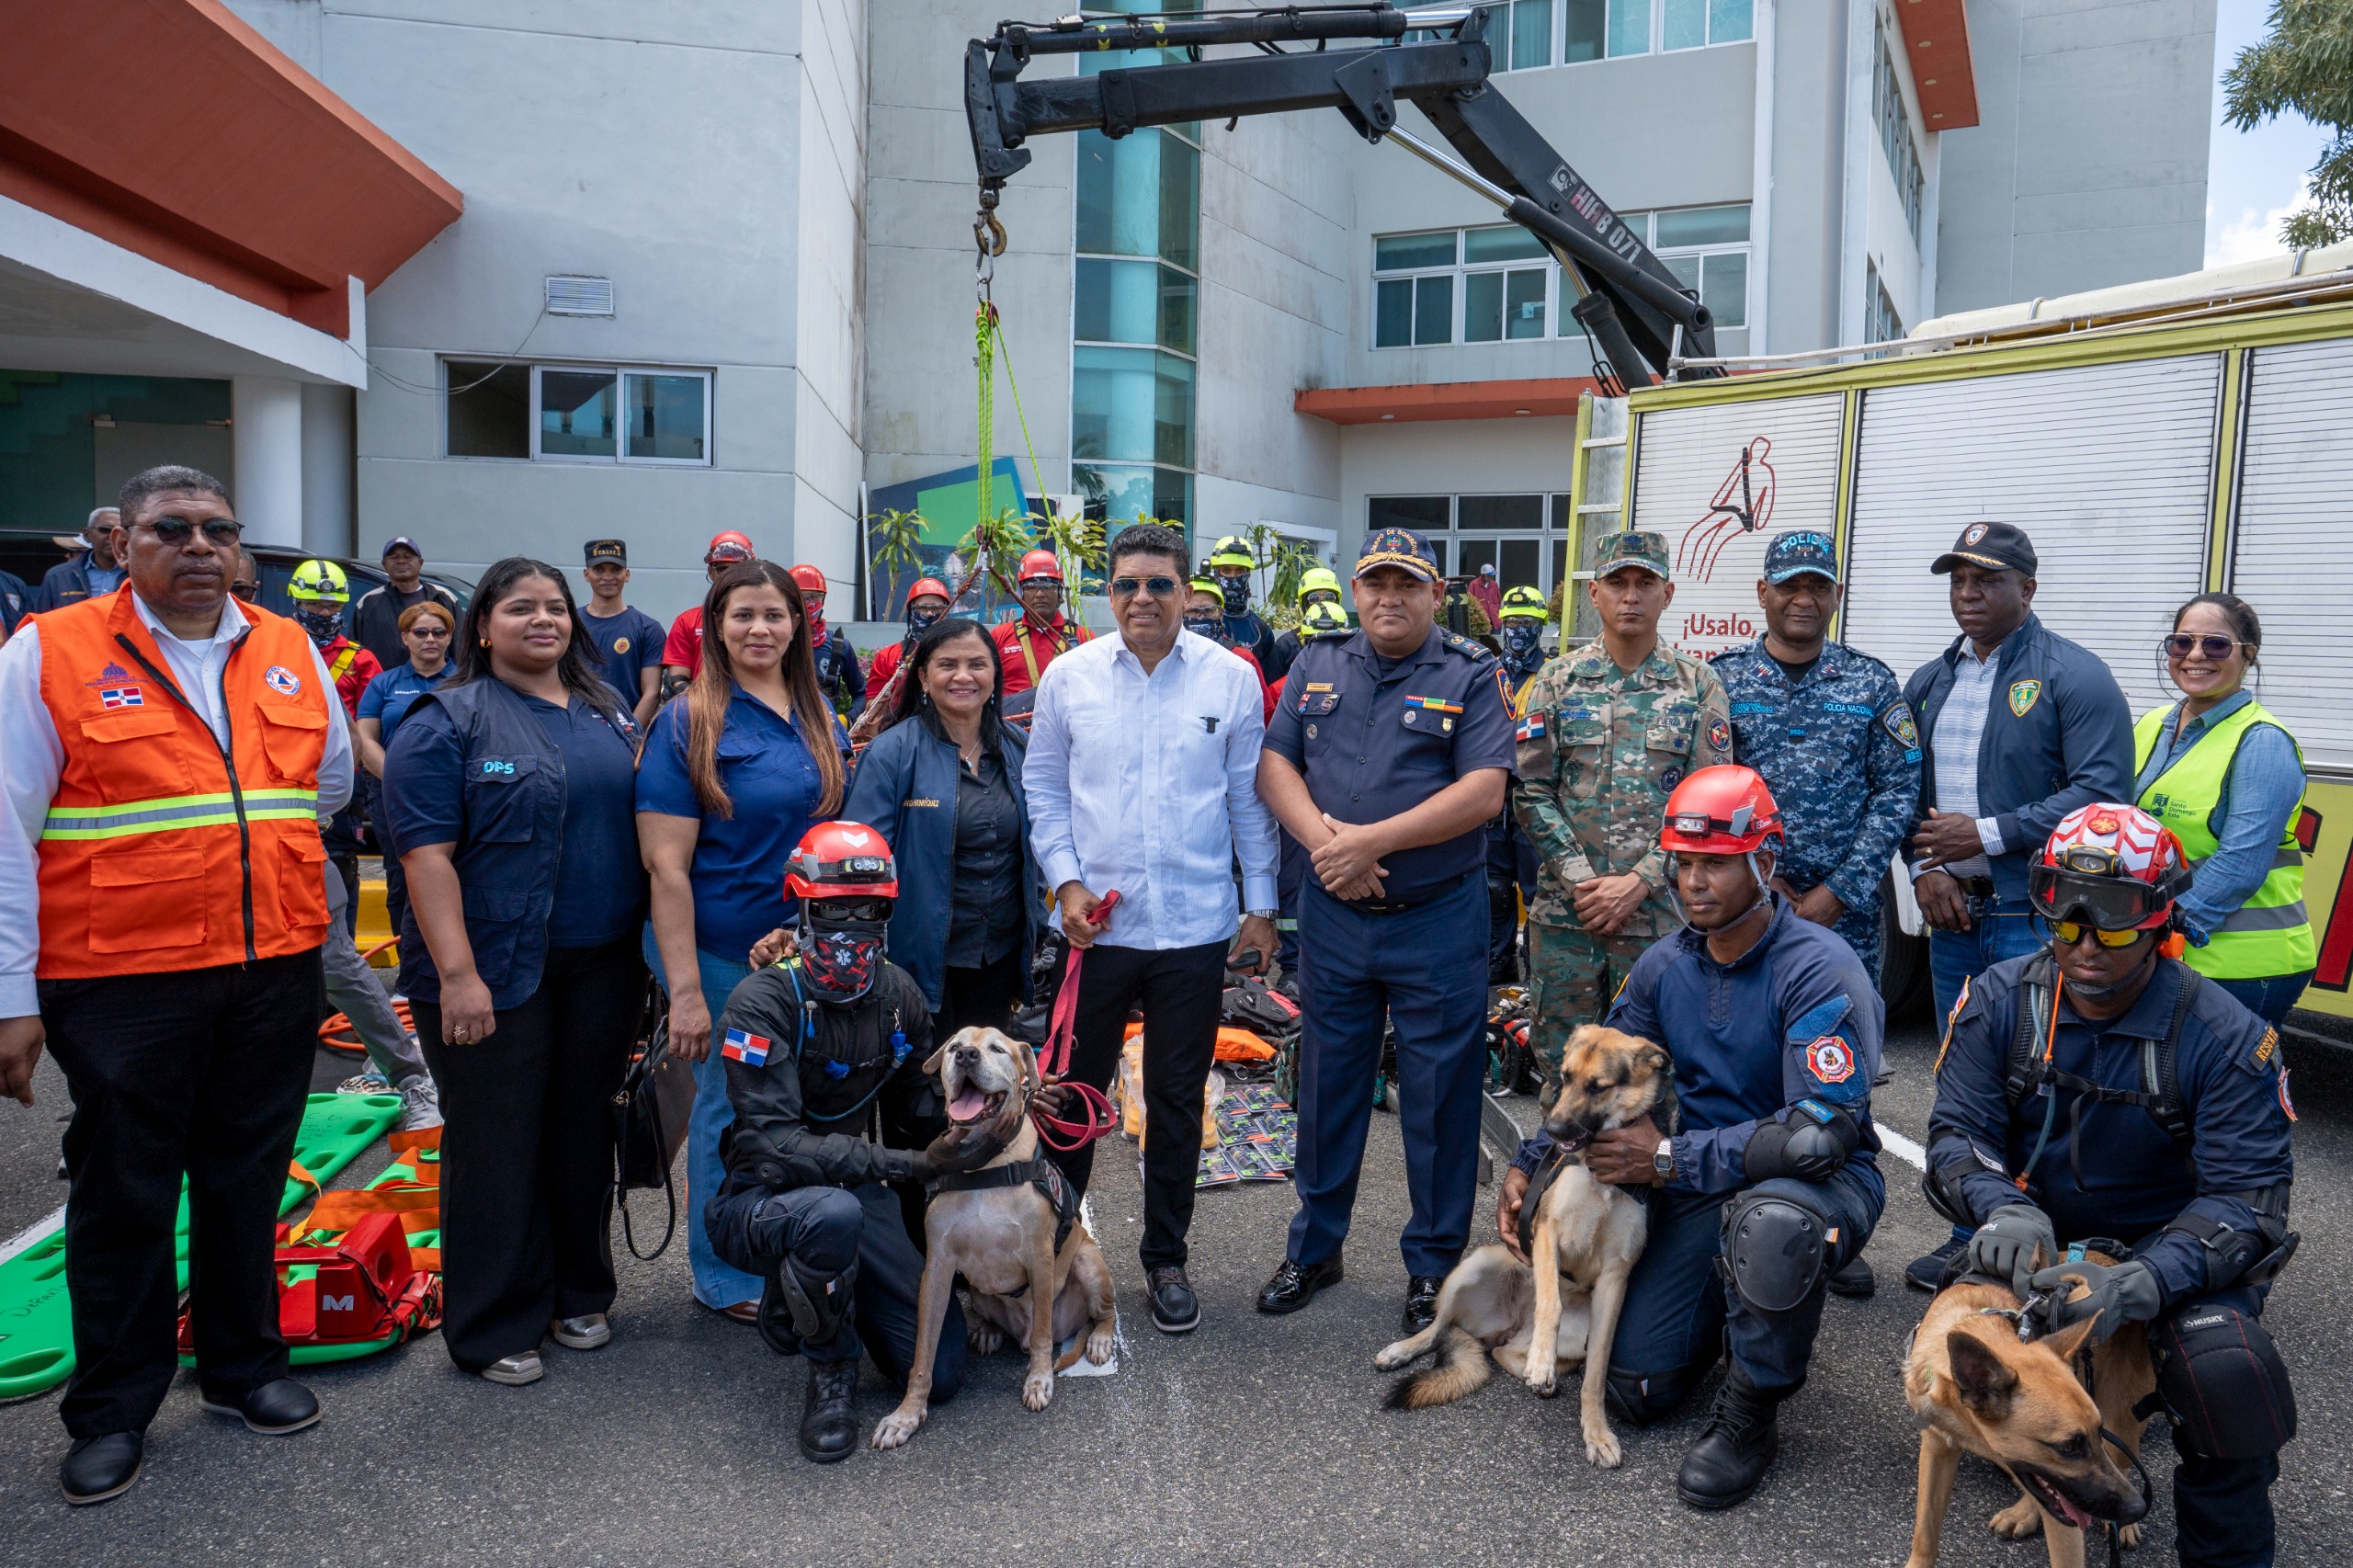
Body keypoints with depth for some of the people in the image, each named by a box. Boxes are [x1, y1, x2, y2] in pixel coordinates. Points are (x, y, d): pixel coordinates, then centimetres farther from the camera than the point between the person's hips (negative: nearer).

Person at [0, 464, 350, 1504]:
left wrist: (217, 833, 10)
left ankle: (244, 1366, 34)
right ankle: (113, 1410, 27)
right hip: (121, 980, -3)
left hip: (275, 970, 4)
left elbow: (332, 780, 20)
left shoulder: (289, 651, 7)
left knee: (247, 1184, 16)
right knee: (123, 1198, 10)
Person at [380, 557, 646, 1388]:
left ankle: (578, 1295, 30)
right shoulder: (448, 720, -6)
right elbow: (425, 853, -13)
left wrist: (649, 946, 13)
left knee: (585, 1133, 14)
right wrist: (457, 974, -20)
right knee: (496, 1148, 3)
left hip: (602, 969, 6)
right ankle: (494, 1329, 18)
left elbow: (639, 821, 19)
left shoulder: (608, 714, 12)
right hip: (494, 975, -5)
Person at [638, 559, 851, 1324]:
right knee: (731, 1105, 7)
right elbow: (665, 865, -15)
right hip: (722, 952, -5)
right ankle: (724, 1278, 28)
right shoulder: (689, 724, -11)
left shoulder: (820, 719, 5)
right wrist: (685, 989, -19)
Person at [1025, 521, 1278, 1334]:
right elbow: (1043, 787, 7)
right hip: (1094, 923, 1)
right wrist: (1066, 882, -3)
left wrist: (1261, 907, 4)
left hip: (1195, 929, 0)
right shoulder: (1069, 675, 1)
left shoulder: (1231, 678, -1)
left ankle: (1165, 1258, 28)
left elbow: (1250, 800, 4)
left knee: (1177, 1100, 11)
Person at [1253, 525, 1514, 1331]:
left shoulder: (1473, 676, -4)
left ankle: (1433, 1264, 23)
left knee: (1440, 1095, 6)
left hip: (1438, 922, -3)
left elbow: (1483, 791, -14)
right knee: (1327, 1082, 15)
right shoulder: (1318, 665, 8)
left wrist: (1373, 840, -20)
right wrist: (1323, 840, -15)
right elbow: (1274, 762, 3)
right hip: (1332, 914, 3)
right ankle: (1314, 1246, 32)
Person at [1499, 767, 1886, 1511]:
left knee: (1769, 1220, -42)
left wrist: (1669, 1158, -26)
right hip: (1703, 1186, 5)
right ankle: (1739, 1308, 28)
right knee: (1634, 1389, -4)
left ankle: (1750, 1415, -14)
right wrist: (1528, 1165, -4)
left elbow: (1823, 1130, -29)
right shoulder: (1664, 966, 0)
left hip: (1825, 1179, -5)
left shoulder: (1820, 969, -21)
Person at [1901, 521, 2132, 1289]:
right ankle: (1971, 1239, 25)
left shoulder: (2074, 675, -6)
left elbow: (2102, 793, -14)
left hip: (2035, 918, -6)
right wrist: (1923, 868, 0)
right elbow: (1906, 792, 17)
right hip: (1953, 912, 7)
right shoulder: (1928, 684, 14)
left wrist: (1987, 835, -17)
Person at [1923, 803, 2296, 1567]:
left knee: (2224, 1368, -31)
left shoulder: (2225, 1036, -16)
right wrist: (2003, 1210, -33)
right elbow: (1956, 1131, -10)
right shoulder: (1999, 1001, -9)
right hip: (2040, 1237, 2)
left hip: (2172, 1242, -2)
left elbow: (2248, 1195, -19)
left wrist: (2146, 1280, -37)